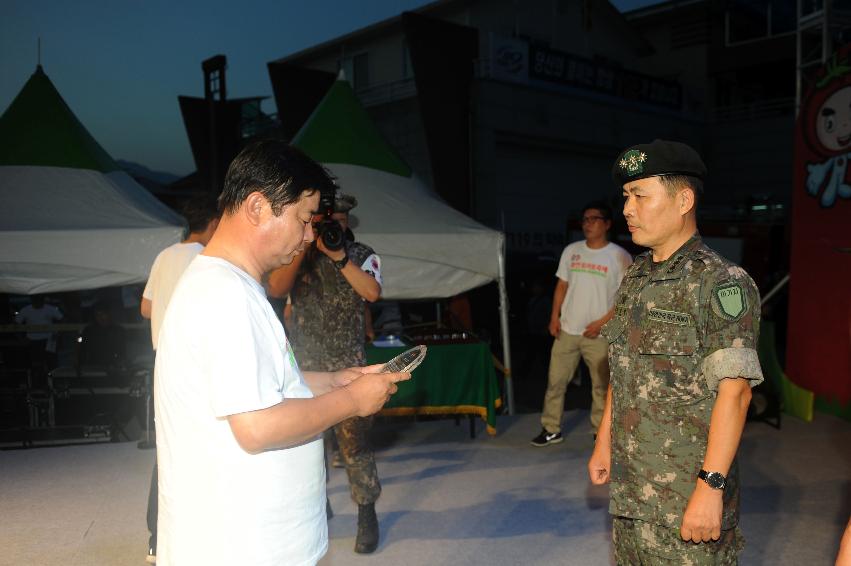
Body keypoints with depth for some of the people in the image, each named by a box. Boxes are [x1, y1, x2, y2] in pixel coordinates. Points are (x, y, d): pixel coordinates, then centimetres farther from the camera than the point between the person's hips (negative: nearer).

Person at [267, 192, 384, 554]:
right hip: (303, 365, 3)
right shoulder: (296, 255, 7)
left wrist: (339, 256, -20)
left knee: (353, 439, -3)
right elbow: (276, 289, -10)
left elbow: (372, 292, -15)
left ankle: (367, 514, 11)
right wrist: (304, 247, -14)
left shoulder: (361, 254, 2)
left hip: (347, 366, -2)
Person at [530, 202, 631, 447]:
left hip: (598, 334, -3)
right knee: (555, 380, 6)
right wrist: (554, 317, 2)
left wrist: (602, 322, -13)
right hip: (567, 330, 4)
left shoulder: (620, 256, -6)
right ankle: (551, 429, 18)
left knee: (601, 384, 6)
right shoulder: (571, 250, 8)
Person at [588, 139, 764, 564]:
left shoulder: (719, 281, -15)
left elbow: (735, 391, -19)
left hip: (687, 489, -7)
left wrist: (710, 486, -21)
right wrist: (603, 442, 16)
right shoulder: (635, 278, 9)